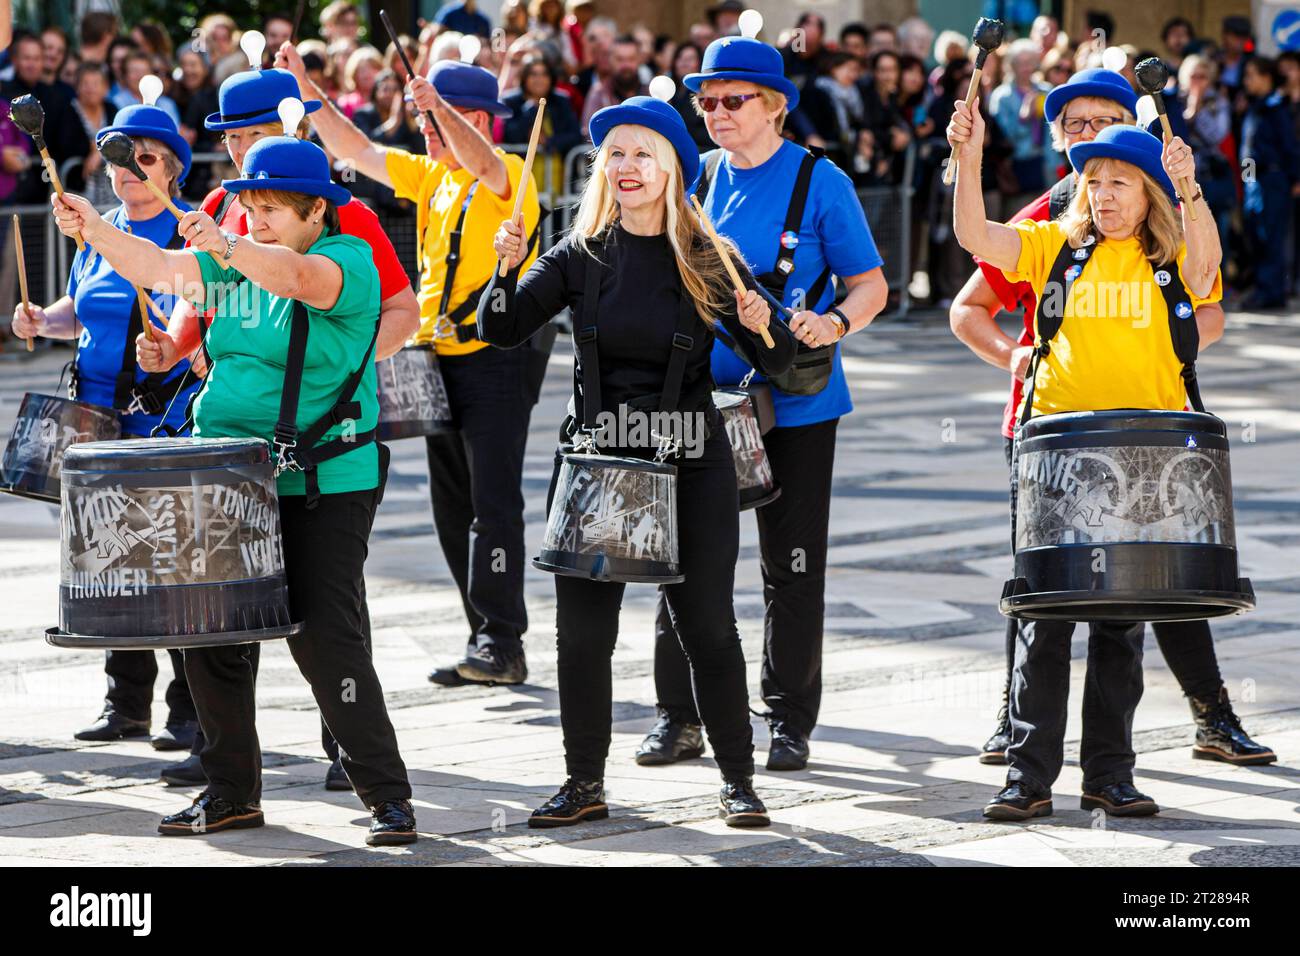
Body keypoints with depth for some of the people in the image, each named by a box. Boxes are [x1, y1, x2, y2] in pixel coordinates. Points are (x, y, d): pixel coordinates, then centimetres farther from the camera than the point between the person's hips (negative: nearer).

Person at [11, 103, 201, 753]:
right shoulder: (100, 232, 14)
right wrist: (43, 321, 6)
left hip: (174, 427, -6)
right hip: (101, 424, 6)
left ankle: (192, 710, 3)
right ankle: (126, 704, 18)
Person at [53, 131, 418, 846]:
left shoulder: (349, 258, -8)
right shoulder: (238, 262, 14)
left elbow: (300, 277, -28)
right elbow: (159, 268, 8)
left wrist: (227, 249, -44)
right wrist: (95, 230, -9)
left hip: (320, 488, -7)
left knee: (326, 638, -11)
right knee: (210, 635, 8)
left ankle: (387, 796, -2)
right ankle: (232, 790, 21)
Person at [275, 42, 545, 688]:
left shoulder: (508, 176, -10)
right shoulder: (431, 176, 14)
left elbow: (480, 162, -32)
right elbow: (358, 152, 13)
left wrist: (439, 106, -46)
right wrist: (307, 91, 5)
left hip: (499, 360, -9)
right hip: (443, 361, 9)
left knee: (493, 501, -12)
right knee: (453, 506, 9)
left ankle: (501, 642, -12)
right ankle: (489, 644, 14)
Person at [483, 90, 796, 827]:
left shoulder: (709, 261, -4)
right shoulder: (583, 255, 1)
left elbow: (777, 363, -2)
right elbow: (503, 330, -3)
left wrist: (762, 325, -24)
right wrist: (508, 270, -20)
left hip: (691, 467, -2)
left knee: (708, 624, 2)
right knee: (583, 629, 3)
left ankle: (739, 781, 13)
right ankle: (586, 785, 16)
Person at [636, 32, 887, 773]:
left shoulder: (819, 182, -5)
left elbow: (871, 286, -4)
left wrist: (835, 324, -24)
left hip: (795, 403, -4)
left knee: (793, 565, 4)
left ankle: (791, 720, 13)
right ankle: (680, 716, 13)